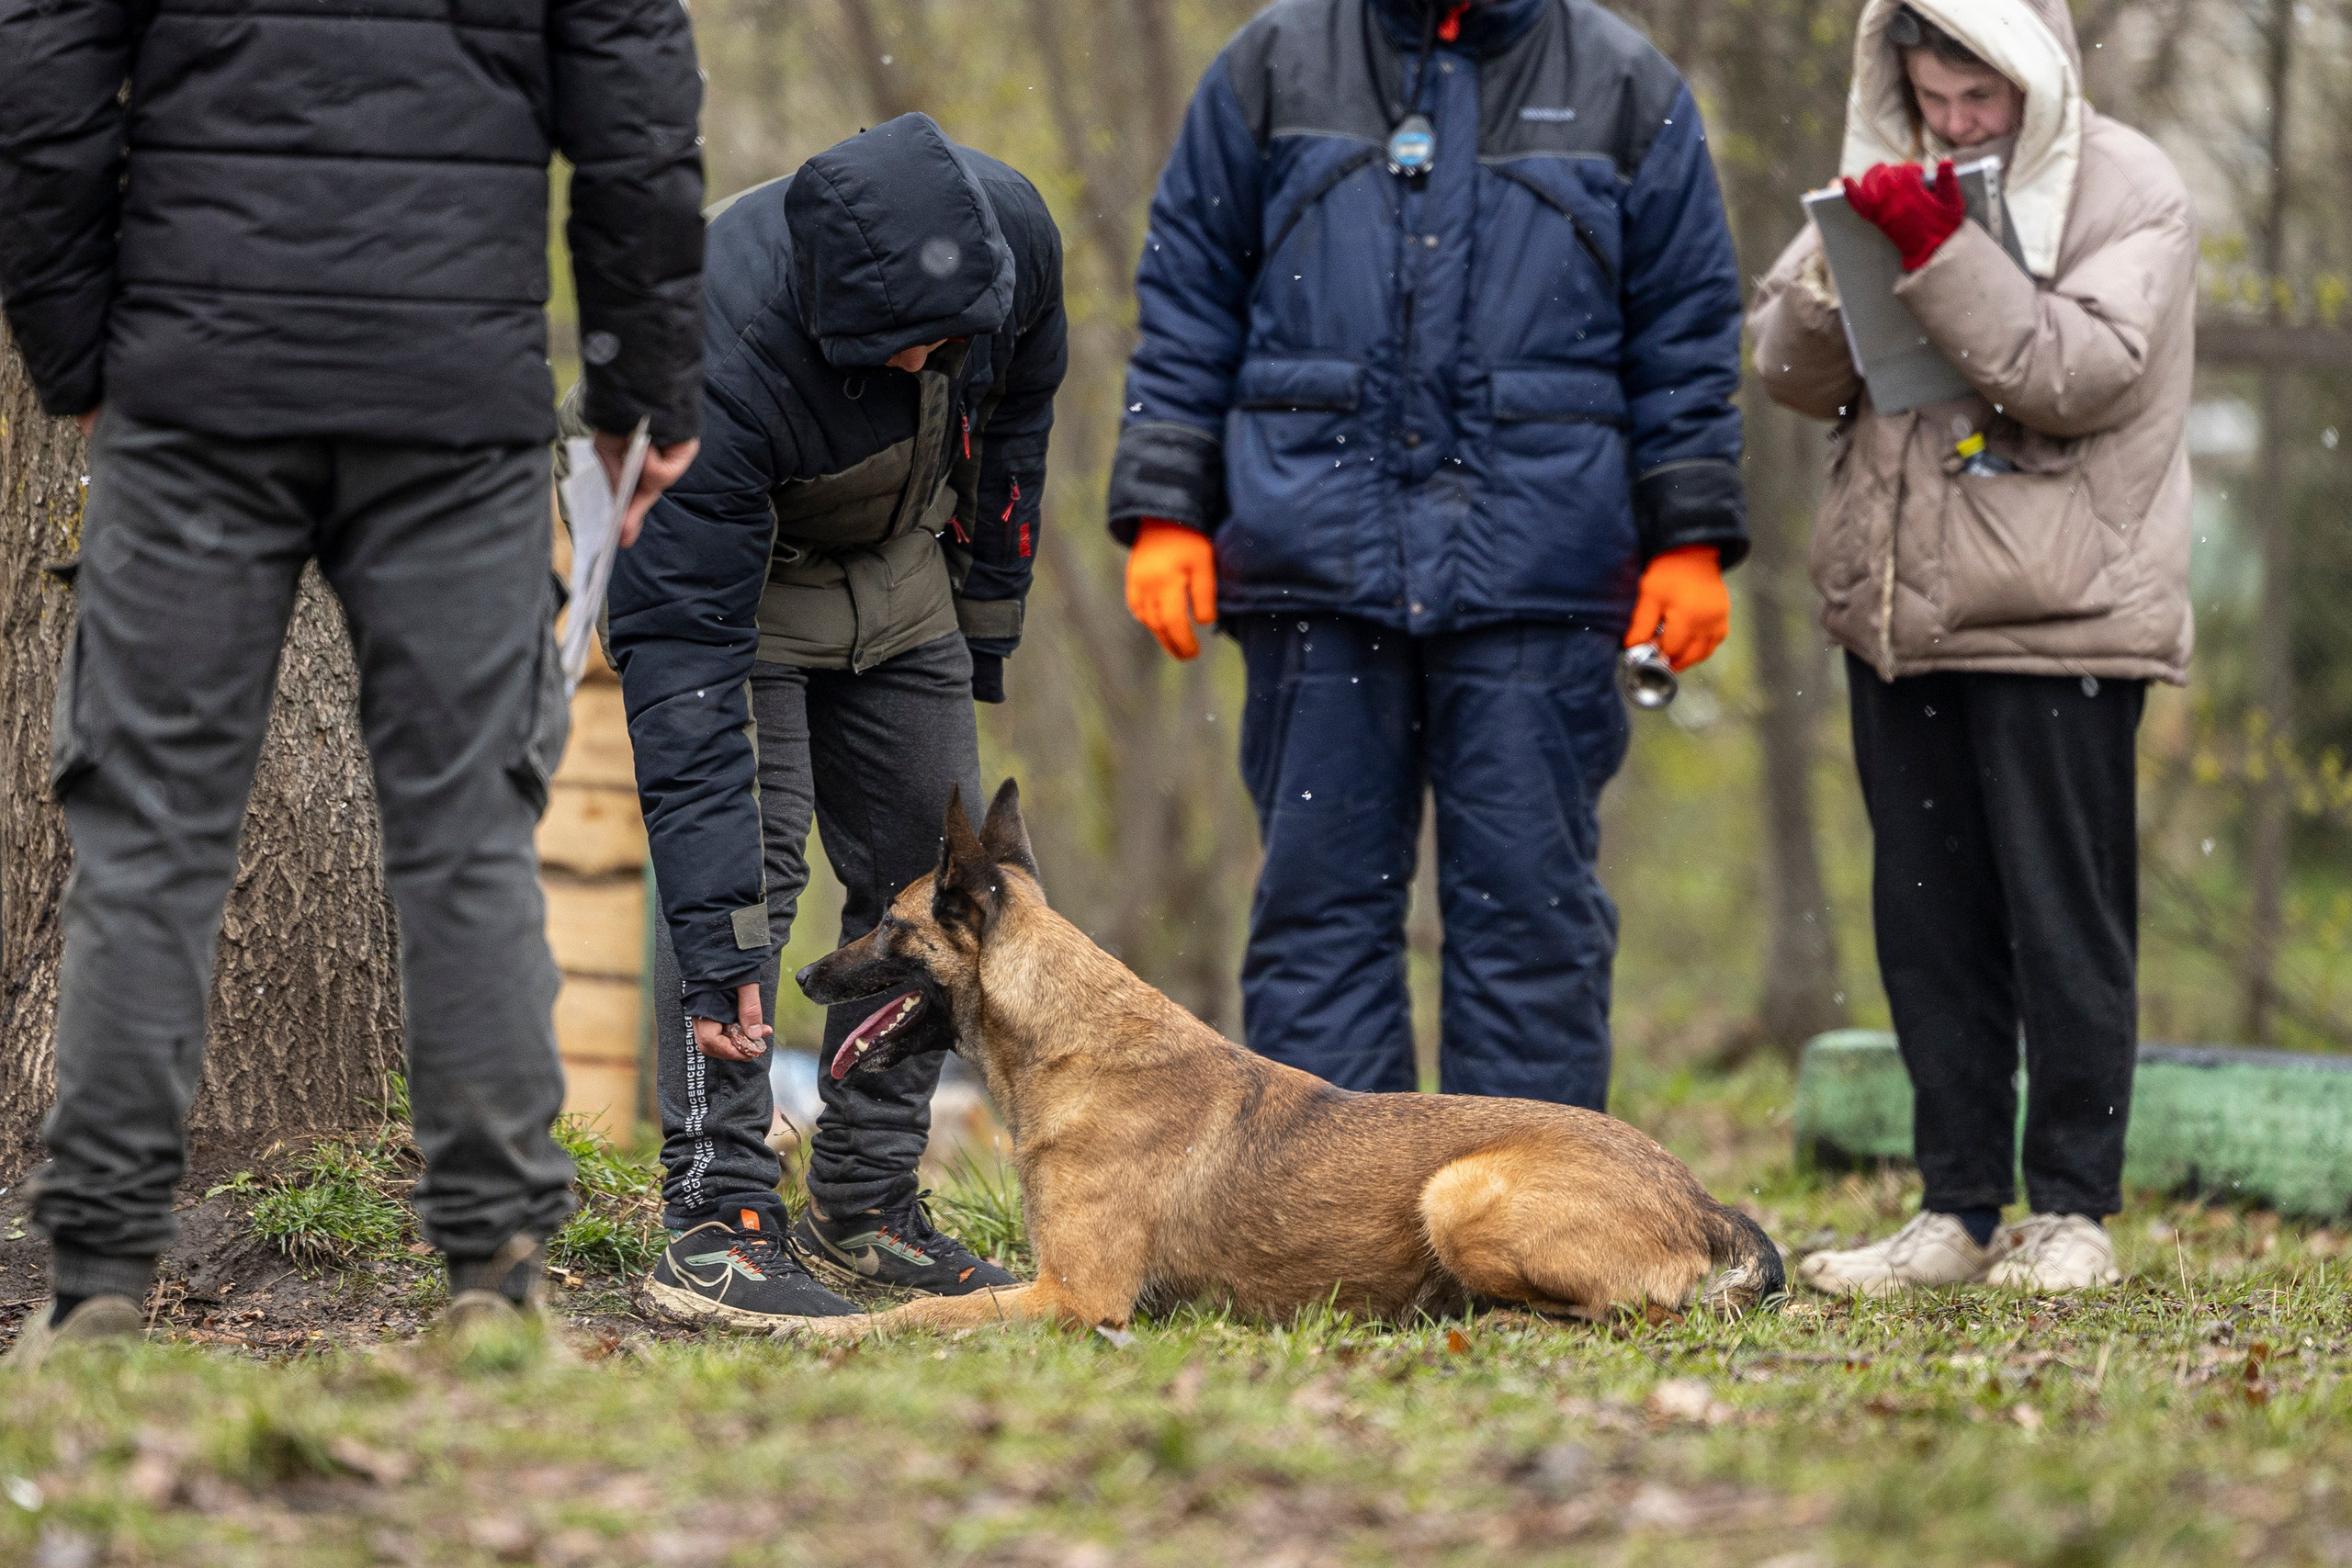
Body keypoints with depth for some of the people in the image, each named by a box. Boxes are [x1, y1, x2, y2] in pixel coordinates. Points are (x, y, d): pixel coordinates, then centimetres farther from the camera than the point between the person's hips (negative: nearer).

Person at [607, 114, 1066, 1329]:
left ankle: (866, 1206, 15)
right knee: (746, 857, -21)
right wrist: (709, 931, -43)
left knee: (933, 877, 5)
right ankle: (715, 1221, -19)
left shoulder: (1011, 231, -27)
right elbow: (683, 649, -41)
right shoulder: (720, 351, -42)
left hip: (899, 568, 6)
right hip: (727, 570, -6)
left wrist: (988, 612, 7)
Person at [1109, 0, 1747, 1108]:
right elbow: (1186, 302, 10)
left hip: (1537, 562, -1)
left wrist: (1690, 539, 5)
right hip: (1318, 554, 1)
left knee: (1531, 899, 1)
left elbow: (1686, 329, 10)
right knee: (1320, 899, 4)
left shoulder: (1625, 89, 8)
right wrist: (1165, 514, 3)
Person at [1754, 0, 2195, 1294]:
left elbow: (2078, 374, -17)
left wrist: (1938, 255, -21)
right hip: (1896, 611, 6)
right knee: (1928, 926, 9)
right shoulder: (1893, 186, 12)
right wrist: (1842, 269, -10)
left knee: (2064, 921, -1)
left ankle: (2071, 1210, 7)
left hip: (2059, 618, -5)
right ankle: (1958, 1209, 16)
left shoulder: (2128, 195, -4)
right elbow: (1792, 372, 9)